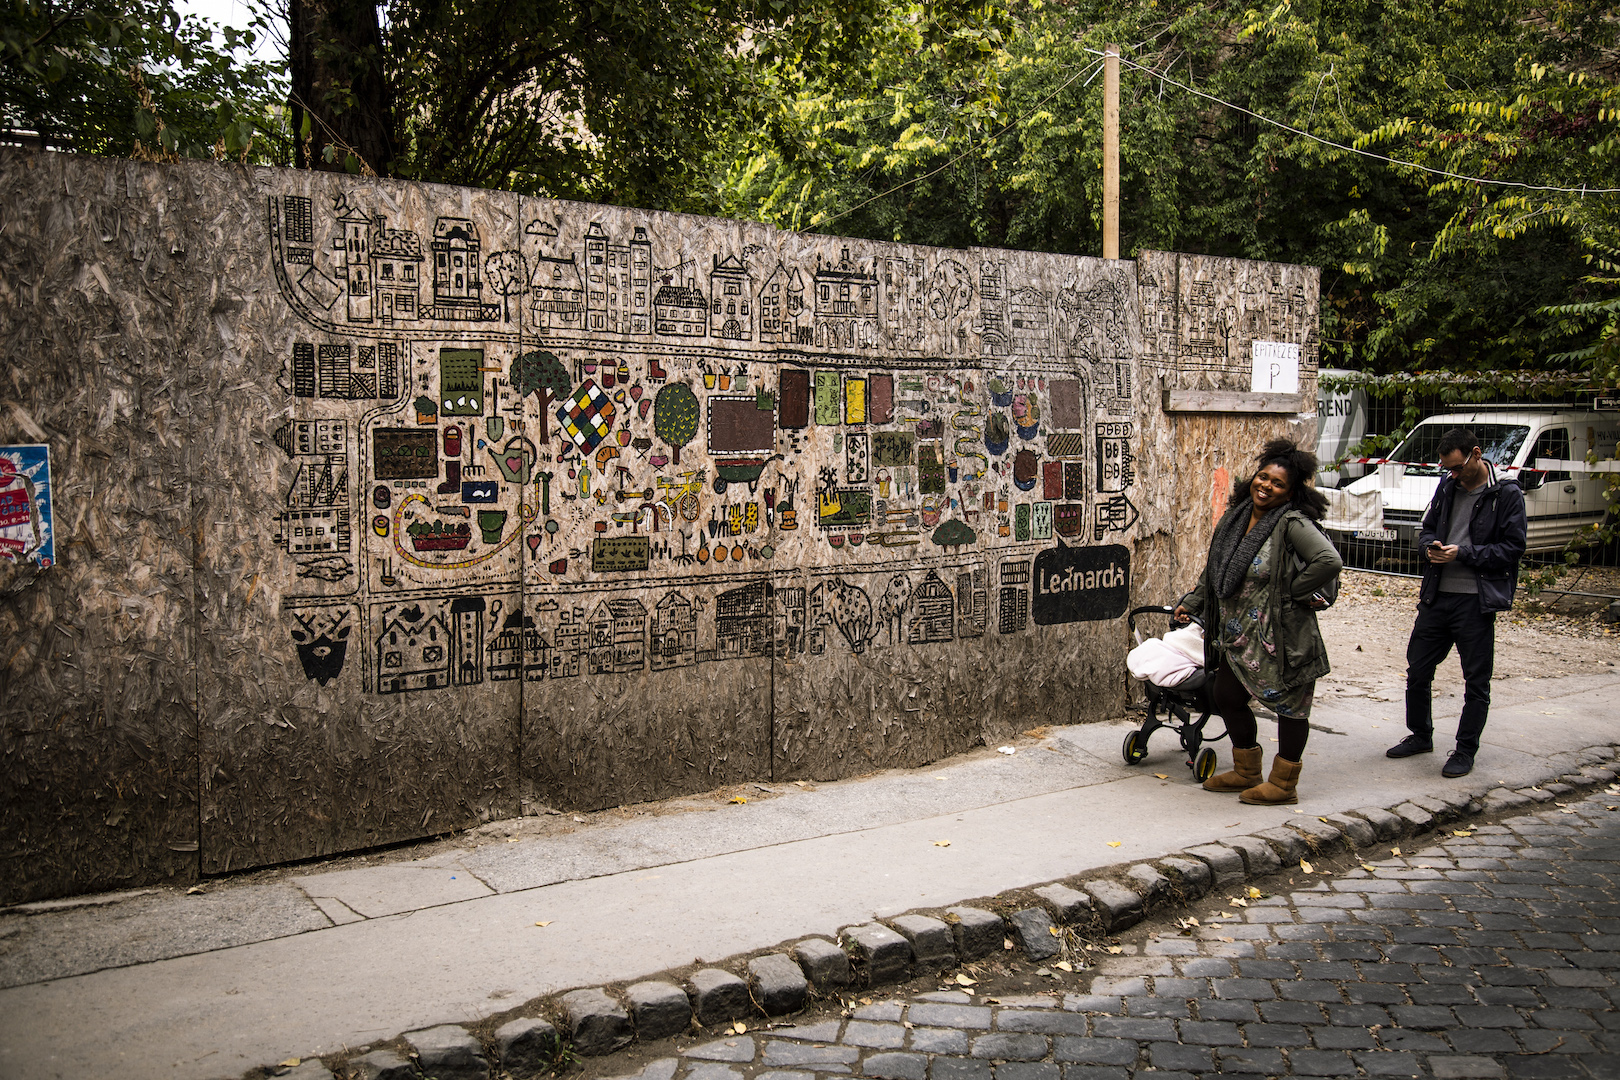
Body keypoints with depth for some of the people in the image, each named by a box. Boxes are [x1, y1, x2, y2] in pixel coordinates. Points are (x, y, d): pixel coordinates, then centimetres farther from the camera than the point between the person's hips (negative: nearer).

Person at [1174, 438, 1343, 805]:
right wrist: (1192, 603, 22)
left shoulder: (1293, 524, -16)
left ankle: (1284, 784, 20)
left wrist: (1292, 591, -20)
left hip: (1282, 636, -8)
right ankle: (1247, 772, 34)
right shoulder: (1234, 518, 8)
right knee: (1226, 696, 16)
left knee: (1289, 706, 5)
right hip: (1240, 635, 8)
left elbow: (1329, 562, -29)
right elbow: (1214, 571, 21)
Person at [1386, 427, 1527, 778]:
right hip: (1436, 597, 6)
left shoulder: (1507, 495, -7)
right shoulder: (1447, 487, 10)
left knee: (1476, 682, 5)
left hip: (1476, 602, -6)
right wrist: (1430, 547, -4)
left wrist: (1463, 554, -19)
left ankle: (1466, 750, 17)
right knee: (1417, 670, 12)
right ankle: (1420, 735, 30)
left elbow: (1513, 548, -11)